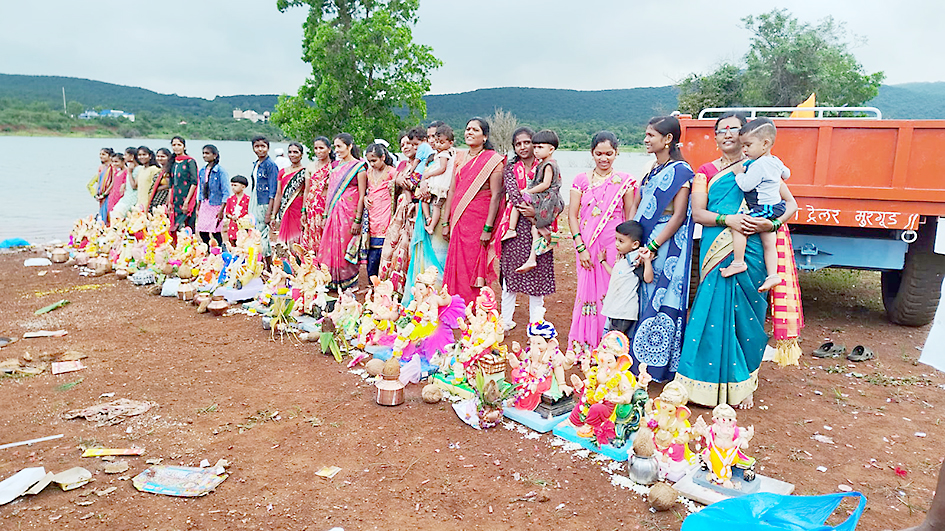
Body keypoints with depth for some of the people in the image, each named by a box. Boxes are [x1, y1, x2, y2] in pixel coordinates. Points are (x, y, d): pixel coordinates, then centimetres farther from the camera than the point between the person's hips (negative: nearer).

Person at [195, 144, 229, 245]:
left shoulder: (220, 171, -10)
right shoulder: (202, 171, 10)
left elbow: (226, 192, -12)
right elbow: (201, 190, 19)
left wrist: (221, 210, -17)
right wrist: (198, 207, 17)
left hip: (216, 205, -6)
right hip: (204, 205, 6)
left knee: (216, 233, -6)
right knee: (202, 232, 5)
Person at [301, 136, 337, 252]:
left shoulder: (334, 167, -1)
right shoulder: (311, 167, 11)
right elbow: (306, 190, 13)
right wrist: (303, 211, 8)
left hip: (328, 207, -3)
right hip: (312, 207, 4)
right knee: (310, 242, 2)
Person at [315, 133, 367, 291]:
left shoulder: (359, 167, -7)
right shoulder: (337, 166, 14)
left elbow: (362, 196, -11)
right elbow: (330, 191, 18)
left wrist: (357, 220, -16)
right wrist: (327, 214, 14)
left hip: (349, 213, -7)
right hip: (334, 212, 7)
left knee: (346, 248, -2)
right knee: (331, 246, 7)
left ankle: (348, 283, 11)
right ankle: (333, 282, 17)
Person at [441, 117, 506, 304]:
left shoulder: (493, 160, -5)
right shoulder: (460, 157, 13)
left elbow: (496, 195, -11)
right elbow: (452, 190, 12)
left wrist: (488, 228, -16)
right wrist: (446, 222, 8)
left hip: (479, 219, -5)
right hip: (459, 219, 5)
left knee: (474, 268, -2)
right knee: (456, 267, 6)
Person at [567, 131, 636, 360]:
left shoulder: (624, 181, 4)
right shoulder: (581, 180, 7)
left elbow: (630, 217, 5)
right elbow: (572, 215, 3)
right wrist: (580, 246, -6)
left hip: (614, 246, -1)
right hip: (588, 246, 1)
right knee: (588, 292, 4)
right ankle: (584, 348, 14)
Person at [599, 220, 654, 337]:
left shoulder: (636, 261, -14)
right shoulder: (622, 258, 15)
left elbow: (648, 278, -24)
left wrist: (647, 260, -34)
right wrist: (603, 261, 40)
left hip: (625, 311, -10)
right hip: (614, 308, 10)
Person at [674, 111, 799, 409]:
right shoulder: (706, 171, 12)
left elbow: (791, 203, 7)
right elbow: (697, 213, 1)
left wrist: (772, 223, -12)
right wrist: (727, 219, -16)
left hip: (750, 253, 0)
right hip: (716, 253, 0)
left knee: (744, 317, 2)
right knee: (716, 313, -3)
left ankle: (741, 385, 14)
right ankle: (711, 382, 8)